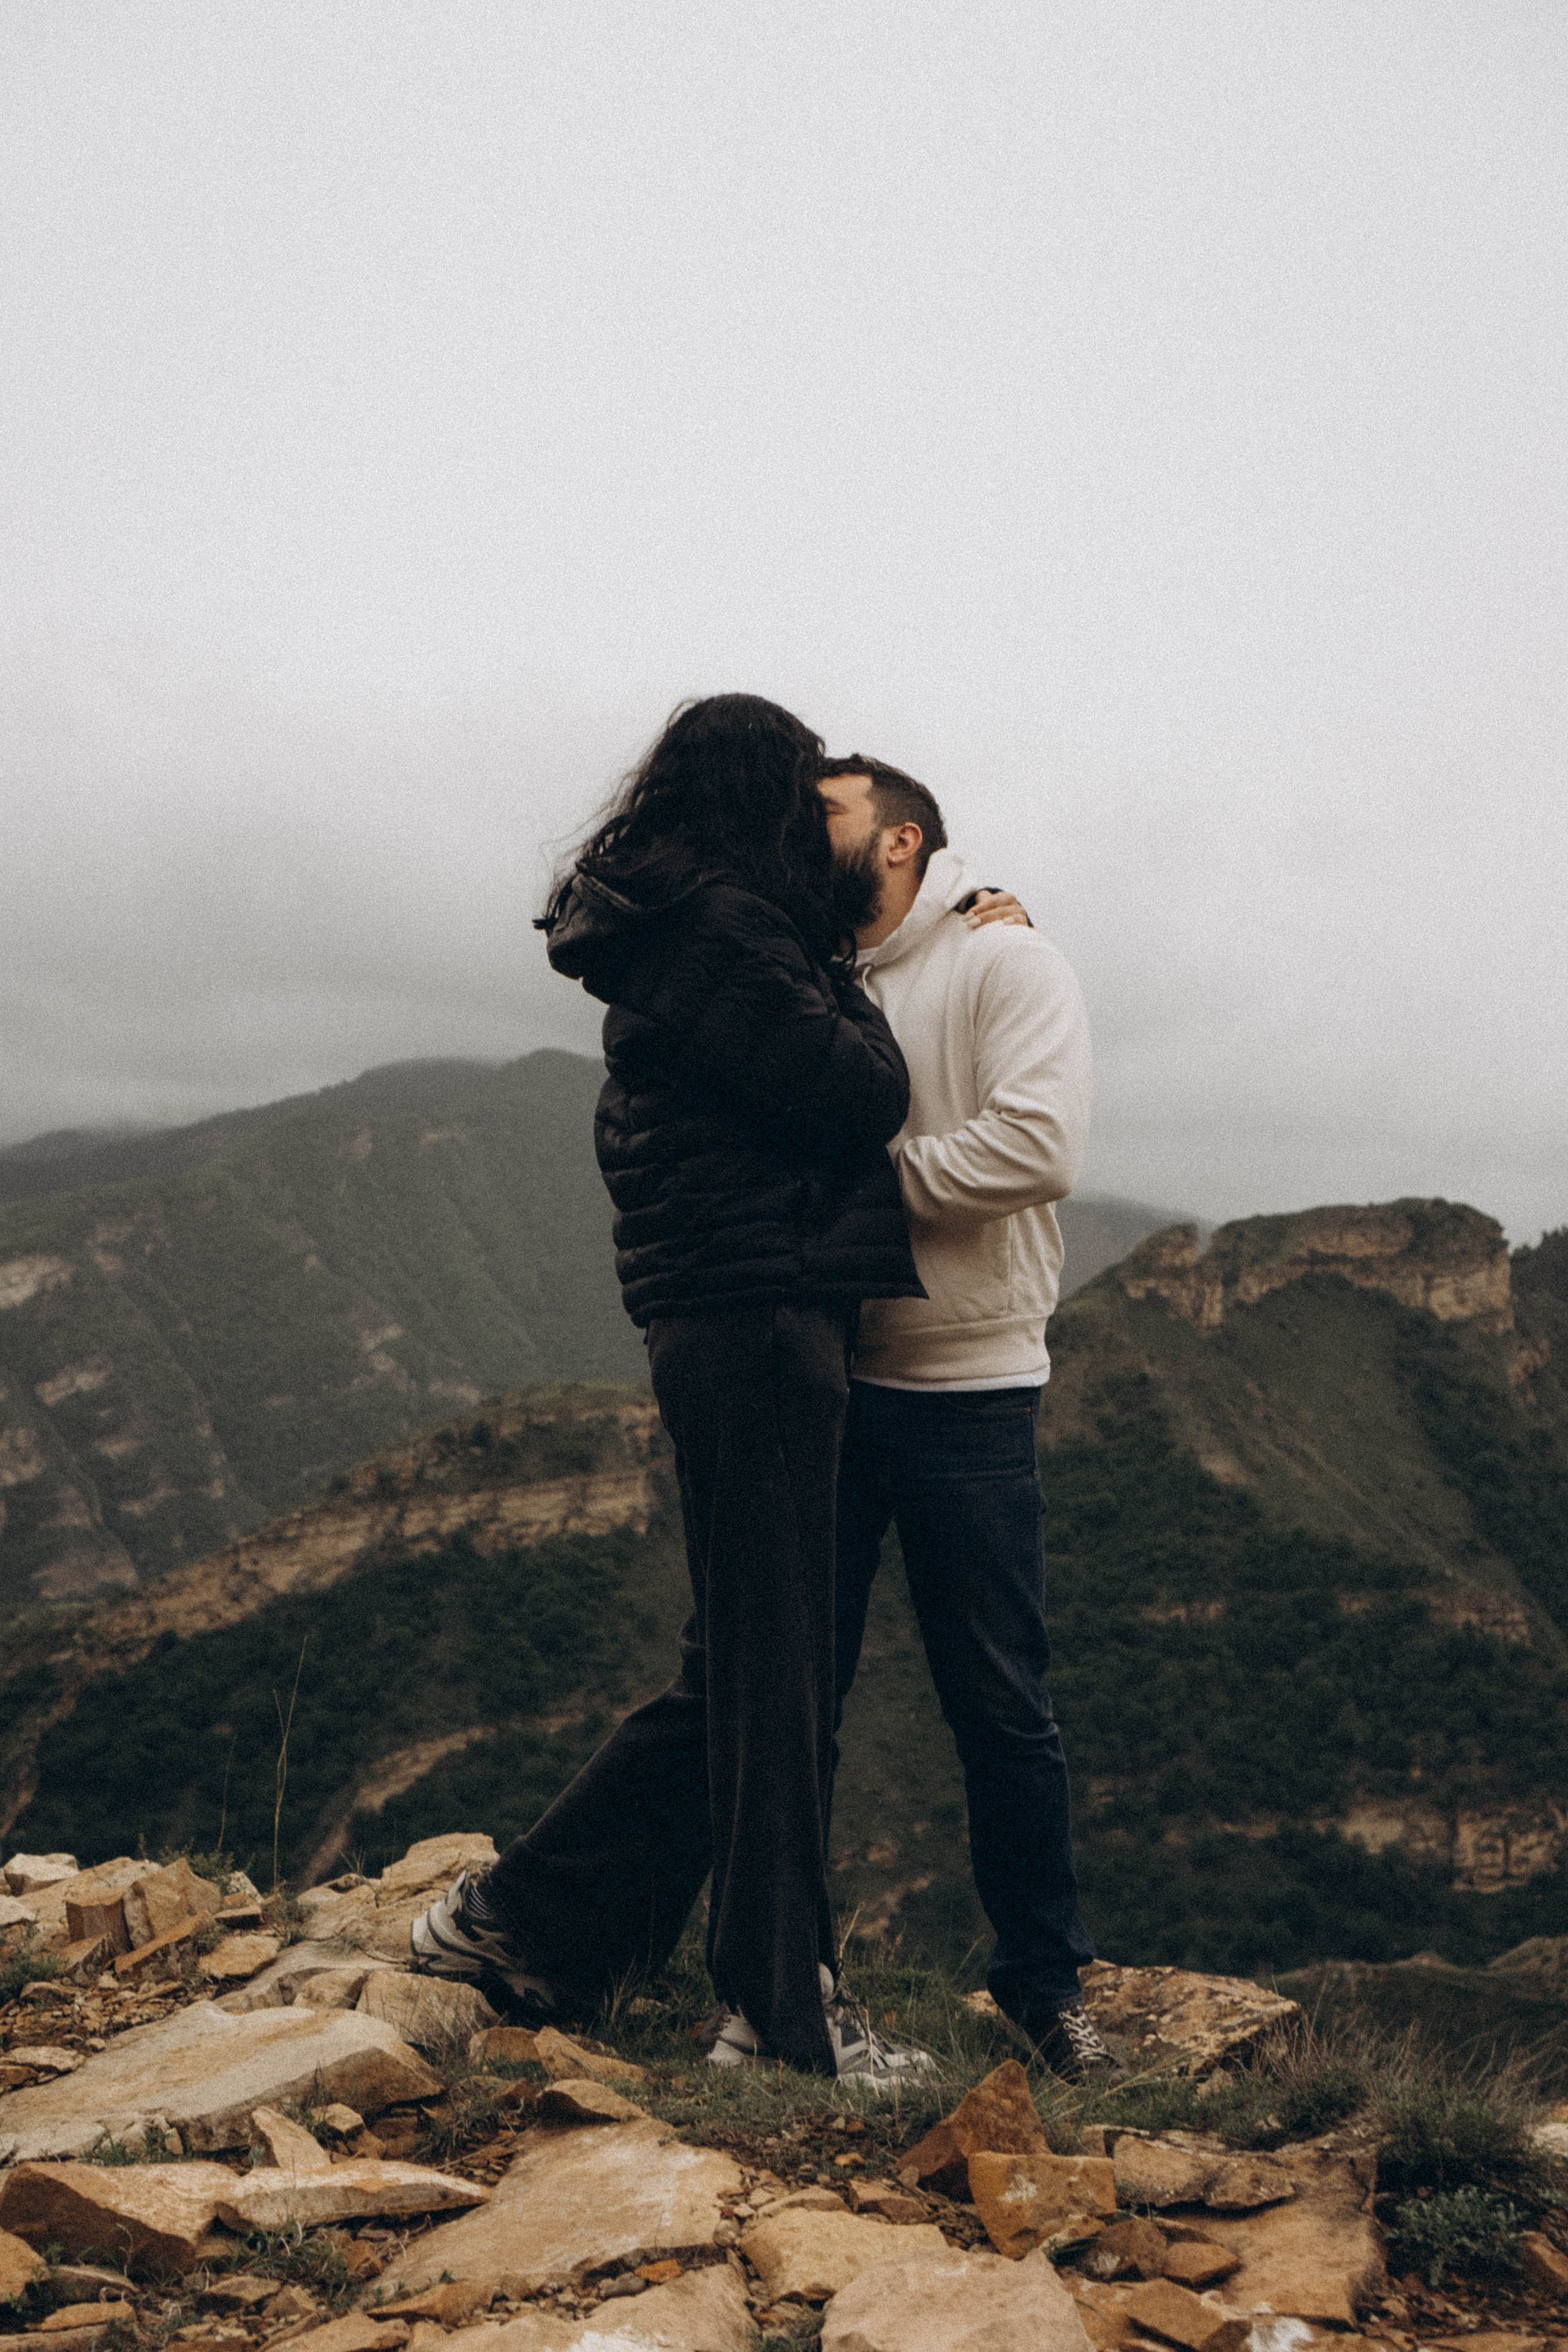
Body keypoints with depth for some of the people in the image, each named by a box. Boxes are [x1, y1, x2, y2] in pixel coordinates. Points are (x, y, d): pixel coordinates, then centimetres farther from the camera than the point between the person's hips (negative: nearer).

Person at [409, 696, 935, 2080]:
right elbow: (865, 1094, -14)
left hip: (726, 1326, 10)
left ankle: (521, 1919, 22)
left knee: (741, 1665, 15)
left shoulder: (670, 937, 19)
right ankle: (786, 2009, 9)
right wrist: (839, 981, 4)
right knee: (772, 1666, -2)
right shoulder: (721, 930, -13)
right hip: (759, 1324, -10)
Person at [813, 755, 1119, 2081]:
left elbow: (1038, 1148, -19)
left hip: (967, 1392, -5)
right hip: (823, 1383, 5)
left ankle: (1043, 1978, 20)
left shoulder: (1006, 962, -4)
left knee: (1001, 1706, 4)